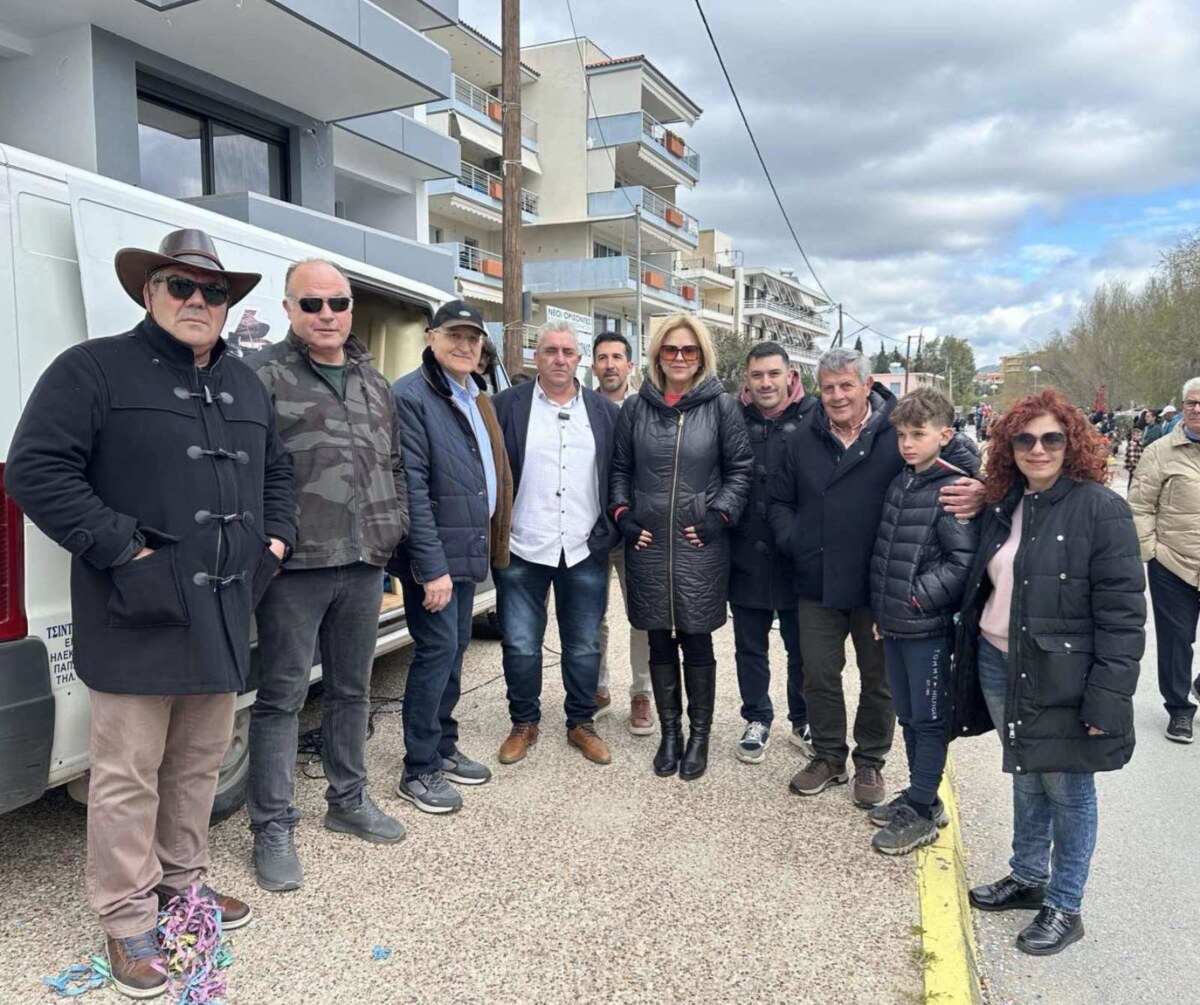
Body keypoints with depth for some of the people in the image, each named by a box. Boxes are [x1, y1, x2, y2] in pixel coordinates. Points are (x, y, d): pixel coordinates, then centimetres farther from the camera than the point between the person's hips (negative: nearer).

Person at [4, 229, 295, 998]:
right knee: (128, 774, 3)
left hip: (223, 611, 6)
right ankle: (127, 919, 20)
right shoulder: (94, 369, -5)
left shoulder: (245, 384, 15)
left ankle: (182, 878, 37)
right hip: (139, 614, -6)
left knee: (201, 761, 18)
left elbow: (276, 470, 25)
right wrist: (119, 547, -17)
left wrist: (277, 535, 9)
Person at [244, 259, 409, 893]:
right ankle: (273, 828, 17)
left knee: (352, 690, 17)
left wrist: (394, 528, 14)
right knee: (281, 696, 4)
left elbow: (394, 466, 20)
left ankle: (349, 800, 33)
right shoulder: (262, 374, -4)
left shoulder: (374, 384, 15)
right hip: (295, 565, -6)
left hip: (365, 564, 6)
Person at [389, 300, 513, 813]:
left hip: (469, 549, 9)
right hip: (433, 554, -8)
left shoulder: (474, 397, 15)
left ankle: (444, 747, 30)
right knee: (438, 650, -4)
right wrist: (432, 567, -21)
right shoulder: (411, 396, -13)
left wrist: (489, 543, 13)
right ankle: (418, 771, 10)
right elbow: (412, 487, -19)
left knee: (455, 646, 15)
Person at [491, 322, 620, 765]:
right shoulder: (507, 406, 1)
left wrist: (612, 530, 3)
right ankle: (524, 723, 27)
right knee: (521, 646, 7)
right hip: (522, 549, -1)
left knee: (584, 646, 12)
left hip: (585, 550, 2)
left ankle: (581, 723, 29)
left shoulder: (605, 412, 7)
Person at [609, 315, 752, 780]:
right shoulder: (636, 407, 5)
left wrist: (718, 516, -8)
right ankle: (669, 732, 26)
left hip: (701, 546, -2)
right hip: (647, 545, 2)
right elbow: (620, 468, 12)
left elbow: (740, 468, 2)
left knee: (697, 643, 6)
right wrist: (622, 515, 1)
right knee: (660, 643, 10)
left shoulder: (721, 406, -1)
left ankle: (699, 736, 23)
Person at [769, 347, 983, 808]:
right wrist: (792, 541, -4)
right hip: (817, 584, 3)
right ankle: (828, 756, 34)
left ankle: (870, 763, 34)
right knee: (820, 676, 14)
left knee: (878, 680, 14)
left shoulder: (899, 431, -9)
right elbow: (780, 501, 13)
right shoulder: (805, 438, 4)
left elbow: (956, 452, -7)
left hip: (879, 585, -3)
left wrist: (977, 489, -29)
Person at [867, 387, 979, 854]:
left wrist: (917, 597, -16)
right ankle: (920, 795, 33)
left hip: (929, 628, -8)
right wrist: (882, 609, 14)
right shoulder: (899, 484, 9)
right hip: (894, 625, 8)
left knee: (929, 719, 5)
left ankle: (922, 812, 18)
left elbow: (964, 562, -19)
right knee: (908, 715, 18)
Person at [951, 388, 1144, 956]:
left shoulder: (1100, 509, -13)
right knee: (1025, 778, 20)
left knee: (1067, 791, 9)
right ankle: (1026, 878, 38)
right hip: (998, 665, 6)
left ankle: (1065, 908, 26)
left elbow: (1122, 611, -16)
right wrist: (969, 654, 11)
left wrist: (1108, 696, -19)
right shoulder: (1002, 505, 7)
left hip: (1061, 676, -6)